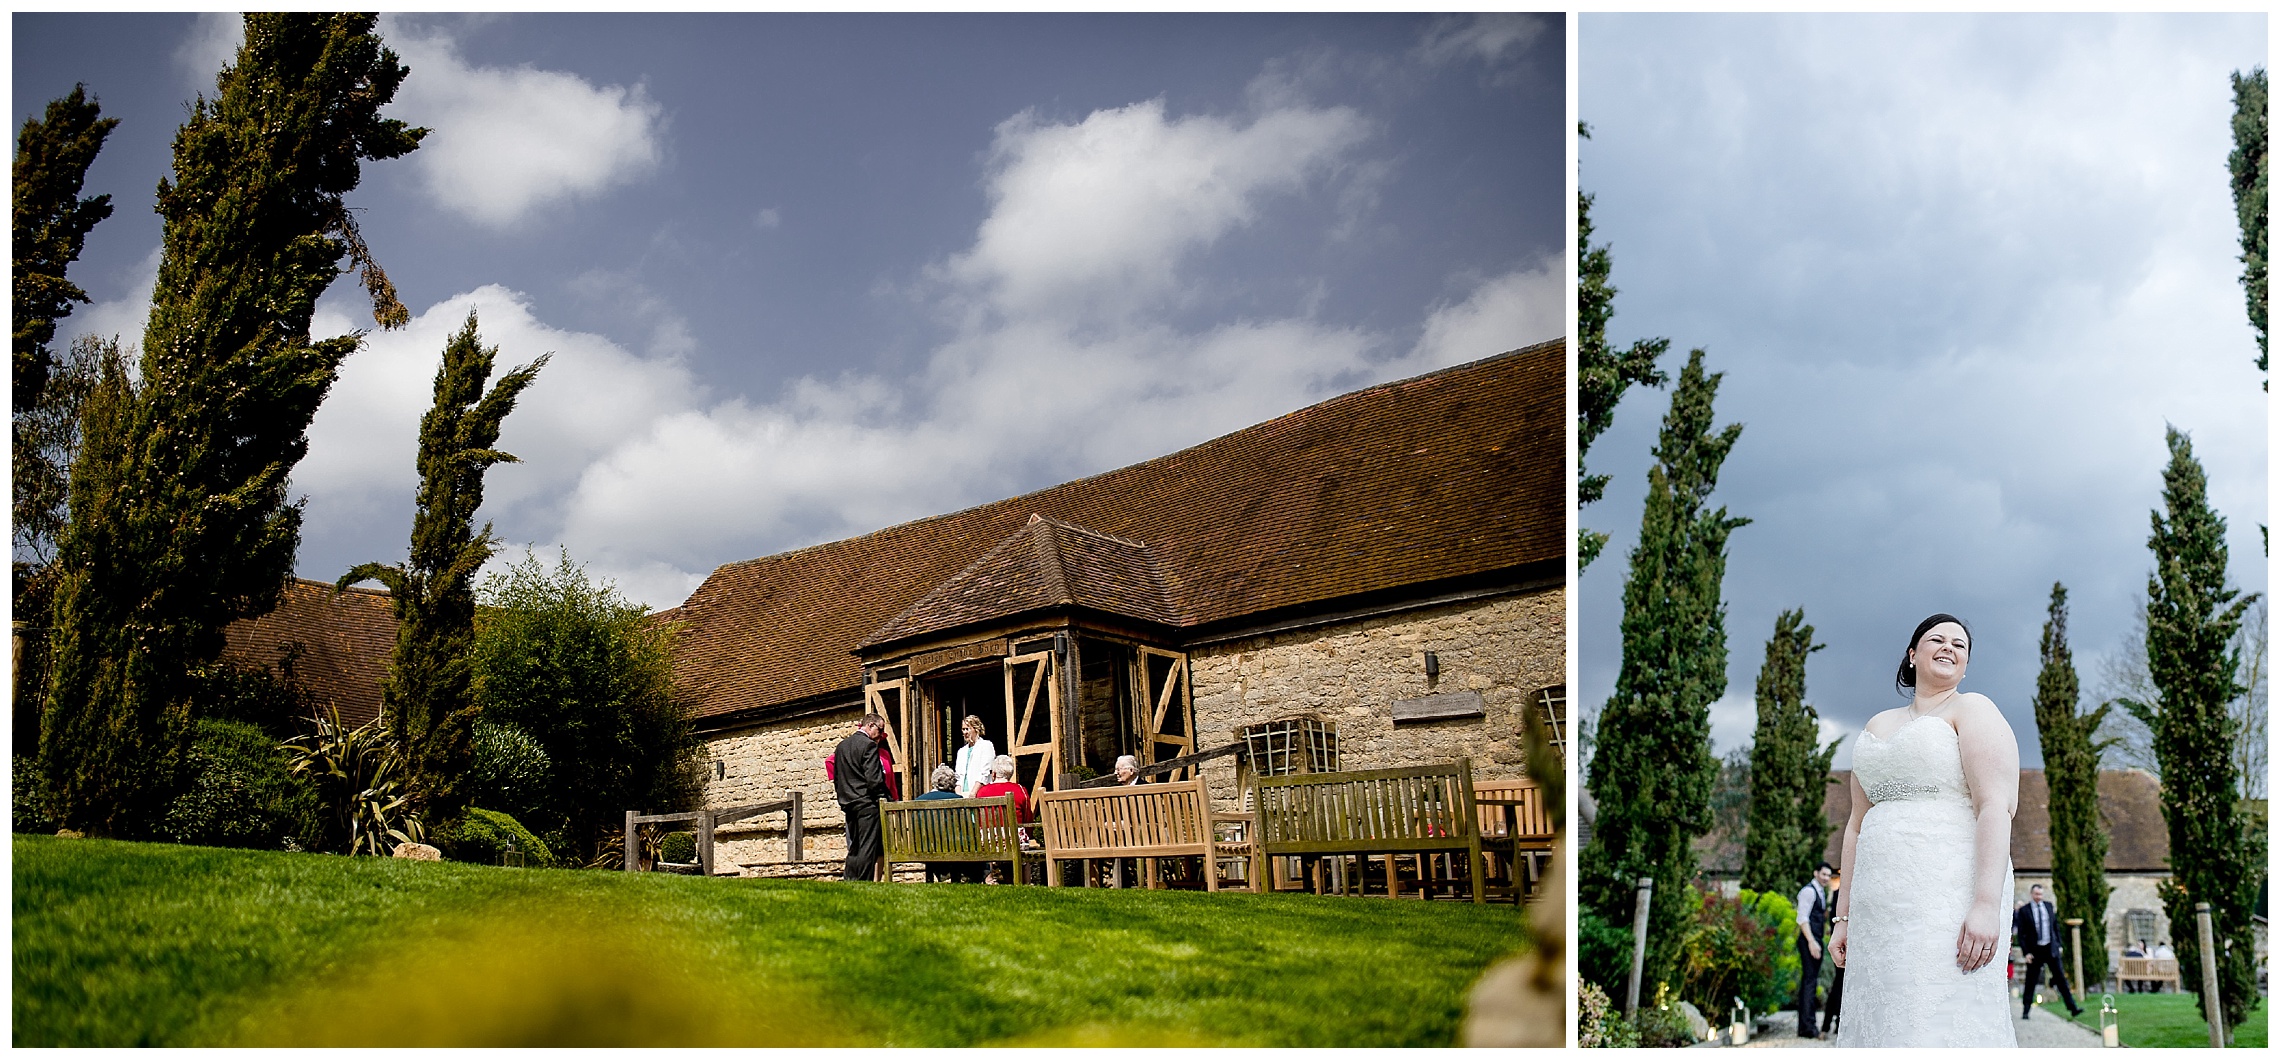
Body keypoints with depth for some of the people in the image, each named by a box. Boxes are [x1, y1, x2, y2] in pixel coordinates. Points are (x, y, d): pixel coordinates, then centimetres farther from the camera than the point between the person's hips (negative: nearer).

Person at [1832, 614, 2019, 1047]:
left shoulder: (1972, 710, 3)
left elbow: (1996, 807, -10)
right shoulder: (1877, 726, 23)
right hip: (1880, 906, 6)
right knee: (1883, 1027, 1)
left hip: (1948, 895, -6)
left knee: (1942, 1027, -15)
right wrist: (1844, 917, 15)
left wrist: (1987, 905, -22)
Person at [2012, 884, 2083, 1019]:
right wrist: (2026, 952, -11)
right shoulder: (2023, 911, -5)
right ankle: (2025, 1011, 11)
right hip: (2035, 950, -3)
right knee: (2031, 982, 3)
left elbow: (2056, 926, 14)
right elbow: (2020, 934, -5)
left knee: (2061, 977, 0)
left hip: (2051, 948, 3)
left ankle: (2072, 1008, 1)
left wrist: (2059, 945, 8)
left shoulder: (2048, 906, 7)